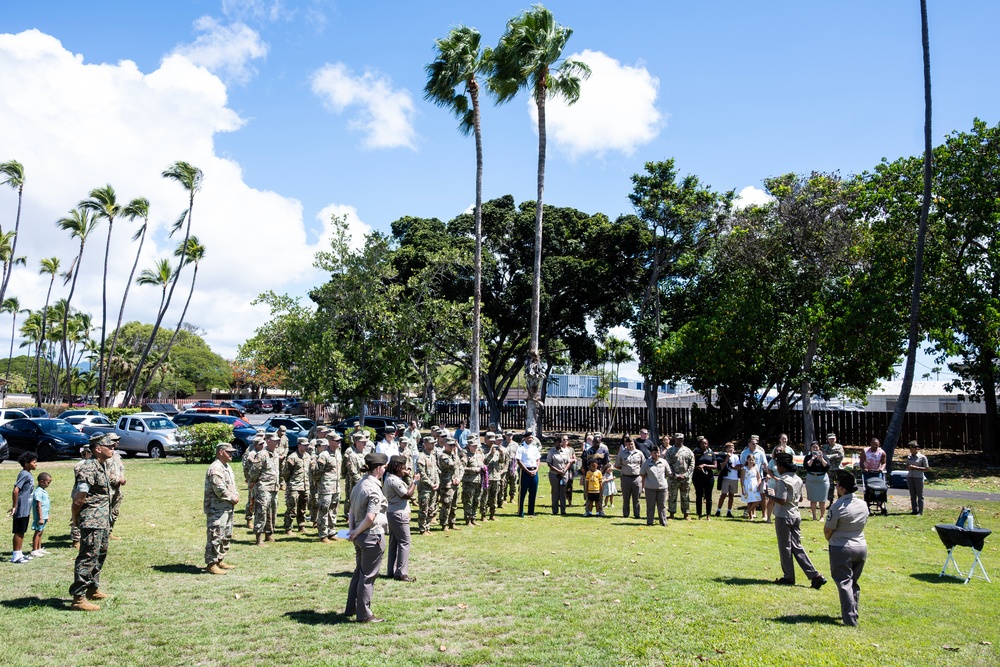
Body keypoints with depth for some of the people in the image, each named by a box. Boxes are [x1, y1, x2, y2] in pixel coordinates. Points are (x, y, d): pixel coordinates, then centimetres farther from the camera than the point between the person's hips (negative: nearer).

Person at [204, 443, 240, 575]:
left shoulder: (227, 467, 16)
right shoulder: (215, 469, -17)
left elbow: (232, 485, 21)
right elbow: (220, 490, -23)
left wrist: (236, 496, 3)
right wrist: (233, 498, -11)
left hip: (228, 508, 11)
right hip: (217, 509, -11)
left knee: (226, 536, 17)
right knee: (215, 536, -8)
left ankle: (219, 560, 26)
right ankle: (211, 564, -3)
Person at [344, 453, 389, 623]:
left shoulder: (359, 484, 8)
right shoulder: (374, 489, -19)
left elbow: (351, 511, 10)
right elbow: (370, 518, -25)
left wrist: (351, 530, 1)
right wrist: (356, 532, -12)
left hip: (360, 536, 9)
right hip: (372, 536, -9)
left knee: (359, 572, 22)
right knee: (368, 576, 1)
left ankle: (351, 609, 32)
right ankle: (364, 615, 10)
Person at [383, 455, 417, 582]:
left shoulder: (390, 478, 11)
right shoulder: (394, 480, -21)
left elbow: (404, 489, 19)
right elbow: (408, 495, -20)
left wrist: (406, 477, 7)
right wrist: (415, 481, -13)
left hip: (392, 513, 11)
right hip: (399, 514, -11)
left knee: (394, 542, 15)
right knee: (404, 543, -6)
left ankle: (392, 571, 22)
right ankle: (401, 573, -5)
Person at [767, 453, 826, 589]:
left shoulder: (782, 481, -18)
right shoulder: (798, 479, 8)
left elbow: (782, 501, -24)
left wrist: (770, 495, -8)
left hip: (784, 517, -8)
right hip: (796, 516, 8)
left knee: (785, 548, 5)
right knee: (797, 547, 12)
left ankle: (788, 577, 15)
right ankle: (815, 576, 6)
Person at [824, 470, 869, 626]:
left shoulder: (838, 506, -19)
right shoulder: (863, 504, 1)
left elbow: (827, 530, -10)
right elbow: (862, 524, 12)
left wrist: (830, 540, 12)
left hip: (842, 549, -6)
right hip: (861, 547, 7)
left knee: (844, 583, 0)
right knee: (854, 582, 20)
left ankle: (850, 619, -5)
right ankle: (853, 613, 28)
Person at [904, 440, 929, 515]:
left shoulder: (922, 457, -4)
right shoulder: (909, 457, 10)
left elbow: (927, 468, -5)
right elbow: (906, 467, 18)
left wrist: (916, 467, -14)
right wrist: (909, 468, -6)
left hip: (918, 477, -5)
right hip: (910, 477, 5)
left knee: (920, 495, 0)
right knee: (912, 495, 8)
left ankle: (920, 511, 5)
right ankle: (914, 510, 15)